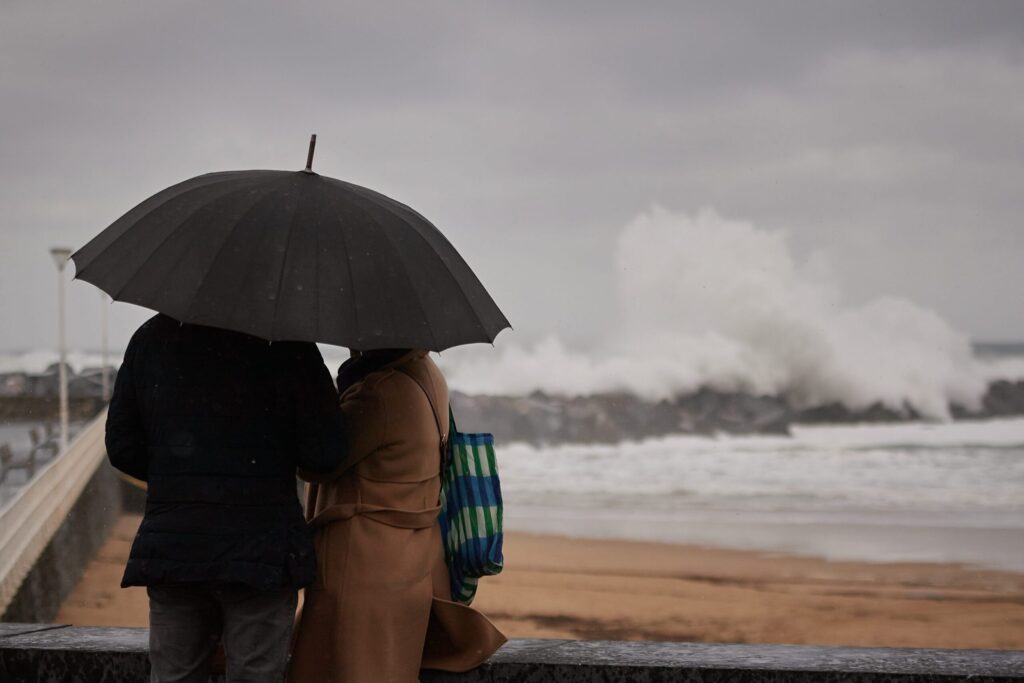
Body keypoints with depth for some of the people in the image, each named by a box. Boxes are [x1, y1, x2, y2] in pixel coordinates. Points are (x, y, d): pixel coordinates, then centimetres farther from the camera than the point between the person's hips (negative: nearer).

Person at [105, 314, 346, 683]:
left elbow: (122, 447, 8)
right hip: (259, 550, -3)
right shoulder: (284, 342, -9)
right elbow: (324, 455, -10)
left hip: (170, 549, 4)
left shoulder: (150, 337, 4)